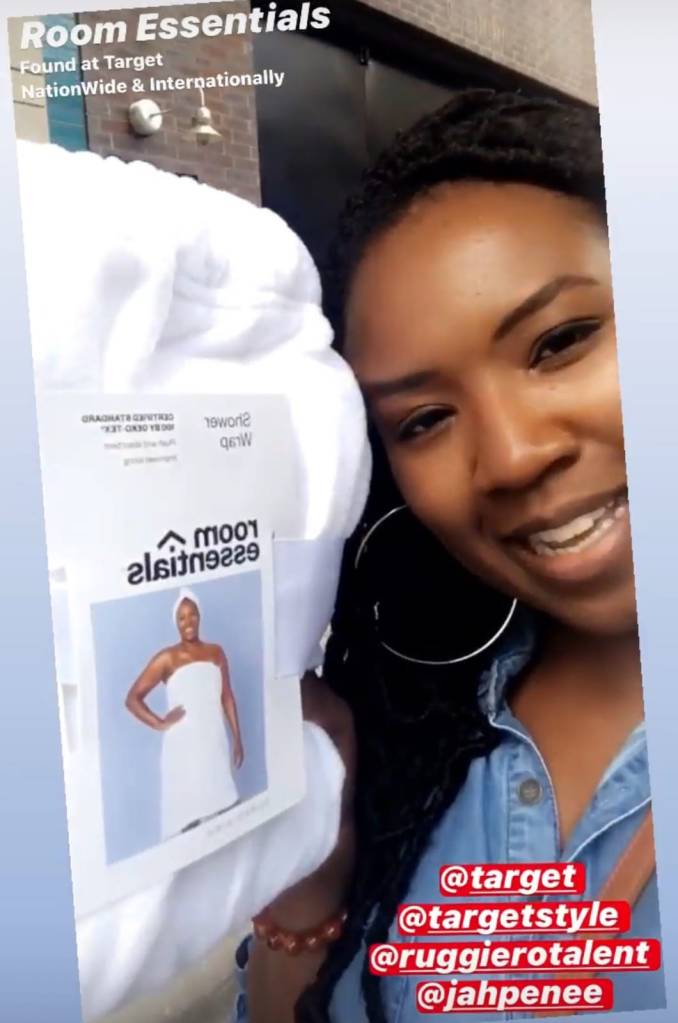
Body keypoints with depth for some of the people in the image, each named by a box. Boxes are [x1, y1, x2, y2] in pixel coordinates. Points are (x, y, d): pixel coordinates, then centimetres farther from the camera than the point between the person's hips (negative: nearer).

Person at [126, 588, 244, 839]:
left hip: (215, 744, 4)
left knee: (221, 809, 7)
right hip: (183, 748, -4)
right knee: (186, 814, -3)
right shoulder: (167, 658, -5)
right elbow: (133, 698, -4)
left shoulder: (215, 652, 7)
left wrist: (237, 738, 11)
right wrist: (161, 724, -8)